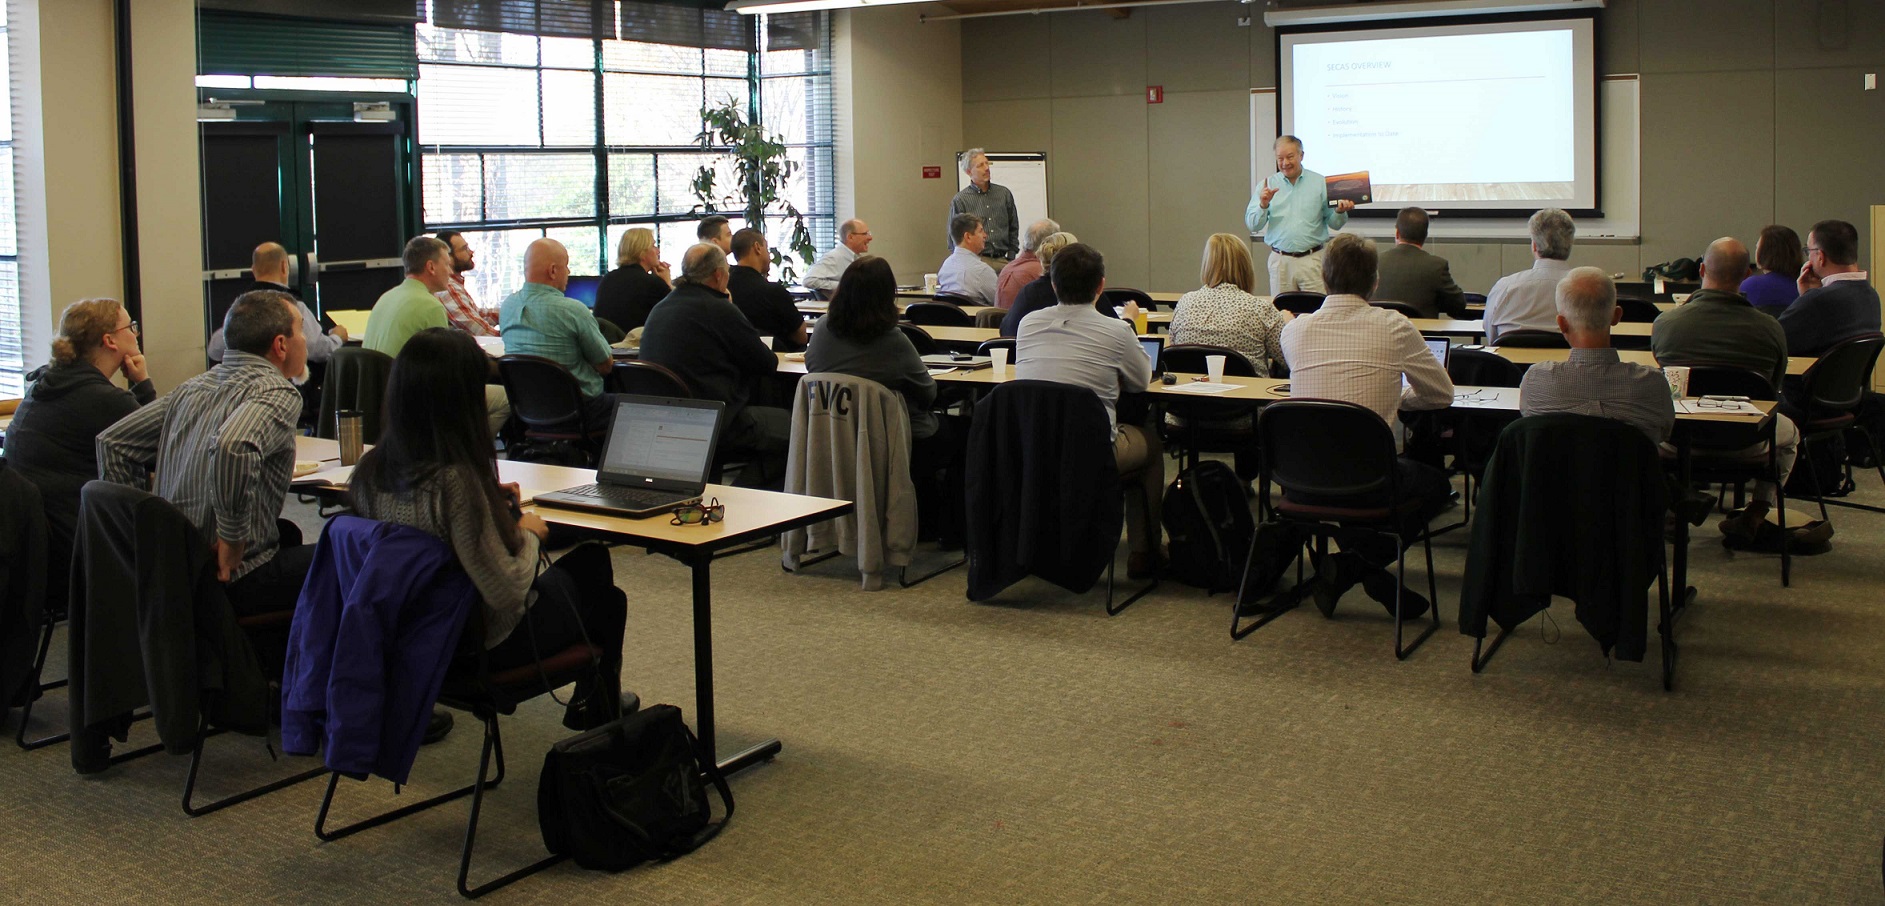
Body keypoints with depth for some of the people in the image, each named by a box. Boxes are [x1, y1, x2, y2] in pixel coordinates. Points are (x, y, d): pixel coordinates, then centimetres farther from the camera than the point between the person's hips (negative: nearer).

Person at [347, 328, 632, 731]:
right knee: (593, 565, 19)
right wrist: (528, 534, -12)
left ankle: (593, 700, 47)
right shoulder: (456, 482, -33)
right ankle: (597, 709, 42)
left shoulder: (370, 471, -10)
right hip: (488, 646, -7)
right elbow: (507, 591, -29)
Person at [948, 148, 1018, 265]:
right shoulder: (960, 200, 3)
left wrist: (1011, 258, 11)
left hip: (1002, 259, 3)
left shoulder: (1004, 194, 13)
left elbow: (1013, 228, 19)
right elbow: (954, 237, 5)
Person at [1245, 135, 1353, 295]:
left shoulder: (1320, 183, 7)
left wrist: (1340, 211, -13)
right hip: (1280, 262, 1)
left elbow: (1334, 223, 8)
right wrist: (1263, 205, -15)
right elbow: (1253, 225, 2)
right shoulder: (1267, 185, 8)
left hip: (1313, 259, -1)